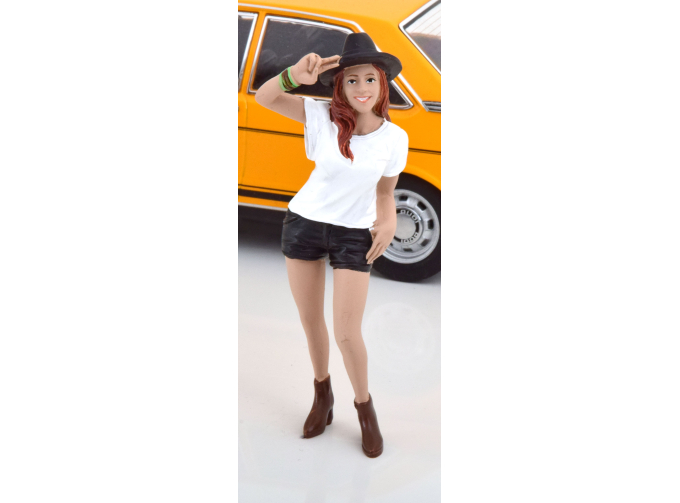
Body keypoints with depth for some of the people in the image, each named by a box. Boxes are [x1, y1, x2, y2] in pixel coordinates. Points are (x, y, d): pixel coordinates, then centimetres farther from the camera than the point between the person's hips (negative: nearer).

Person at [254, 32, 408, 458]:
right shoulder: (322, 116, -12)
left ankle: (365, 407, 26)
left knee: (347, 334, -3)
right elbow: (263, 98, -19)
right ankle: (323, 393, 41)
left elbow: (385, 191, 3)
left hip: (354, 235, -1)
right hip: (304, 224, 1)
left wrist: (390, 222, -18)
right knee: (311, 322, 14)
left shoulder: (395, 138, -9)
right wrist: (295, 75, -39)